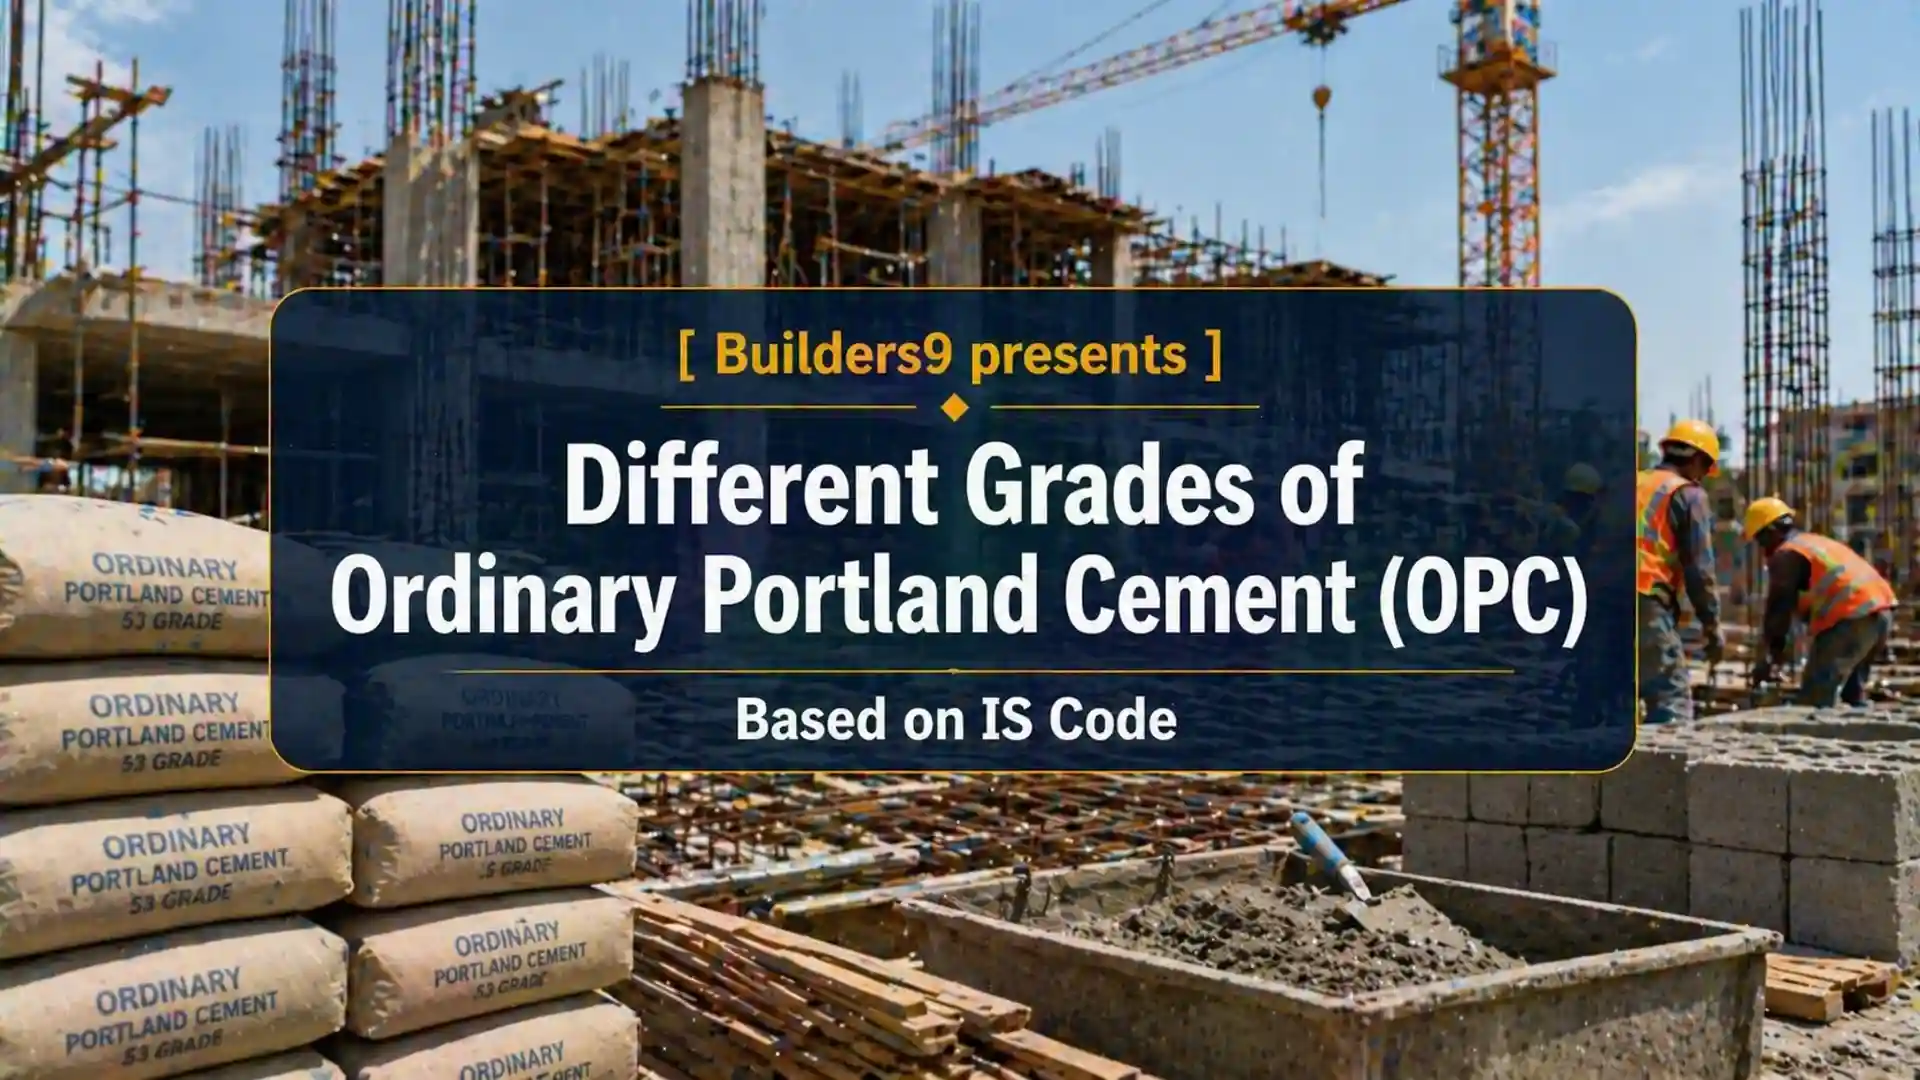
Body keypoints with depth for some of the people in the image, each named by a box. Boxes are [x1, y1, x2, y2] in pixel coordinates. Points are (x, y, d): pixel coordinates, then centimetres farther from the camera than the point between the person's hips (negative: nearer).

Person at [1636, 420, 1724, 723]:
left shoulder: (1632, 485, 22)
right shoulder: (1688, 494, 2)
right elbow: (1699, 568, -4)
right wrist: (1712, 625, 2)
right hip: (1648, 606, -7)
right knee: (1673, 705, -6)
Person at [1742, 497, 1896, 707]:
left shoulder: (1786, 554, -1)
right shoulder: (1818, 542, 28)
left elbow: (1779, 609, -3)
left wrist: (1769, 657, 5)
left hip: (1852, 618, -10)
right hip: (1881, 611, 10)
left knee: (1812, 701, -9)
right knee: (1854, 693, 24)